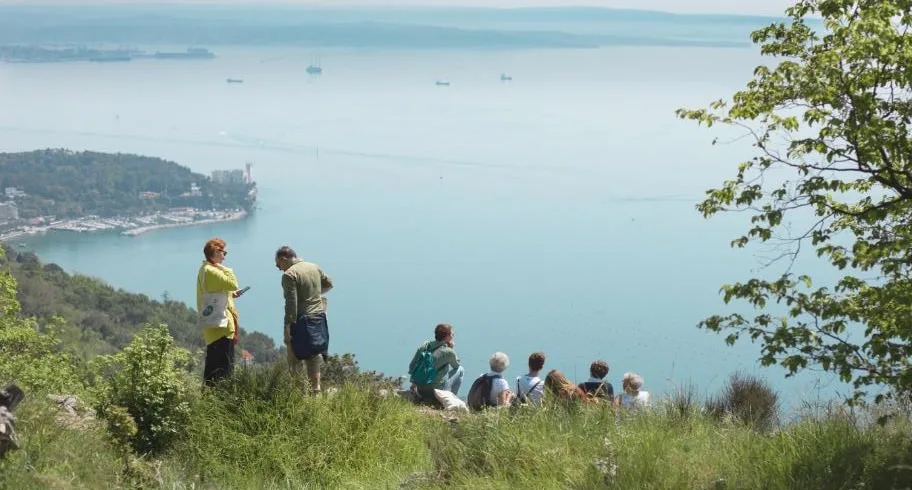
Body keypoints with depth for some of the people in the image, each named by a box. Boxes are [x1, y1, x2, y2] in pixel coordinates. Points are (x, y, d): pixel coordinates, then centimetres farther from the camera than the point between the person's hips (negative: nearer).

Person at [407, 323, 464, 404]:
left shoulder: (425, 345, 1)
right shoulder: (448, 352, -13)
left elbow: (412, 366, 6)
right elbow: (456, 365, 9)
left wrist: (414, 383, 18)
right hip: (437, 389, -6)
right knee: (460, 370, 16)